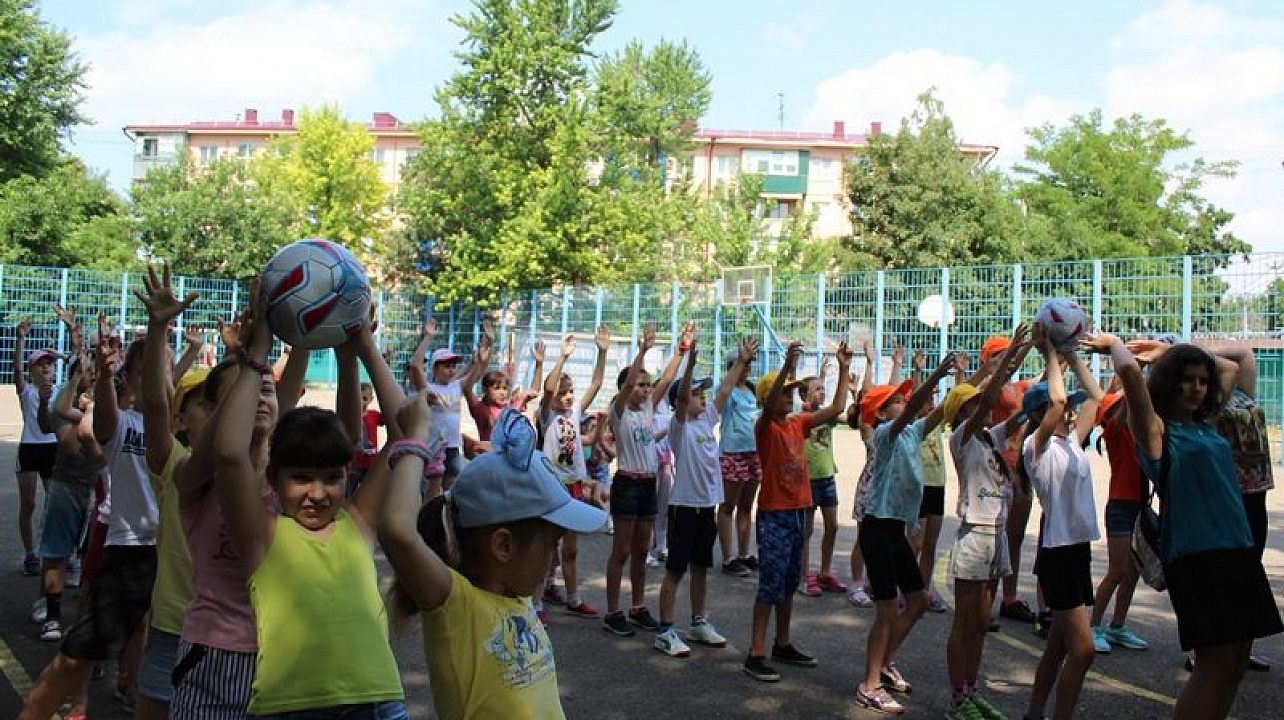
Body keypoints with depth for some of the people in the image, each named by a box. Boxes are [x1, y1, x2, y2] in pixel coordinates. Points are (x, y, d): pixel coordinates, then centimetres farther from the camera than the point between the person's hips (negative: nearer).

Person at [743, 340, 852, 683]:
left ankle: (782, 644, 27)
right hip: (774, 515, -8)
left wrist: (844, 369, 3)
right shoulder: (765, 426, -12)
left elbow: (835, 408, 9)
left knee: (790, 582, 15)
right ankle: (756, 654, -2)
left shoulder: (798, 423, 9)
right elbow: (769, 406, -34)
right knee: (771, 584, -7)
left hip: (798, 511, 8)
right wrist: (787, 366, -45)